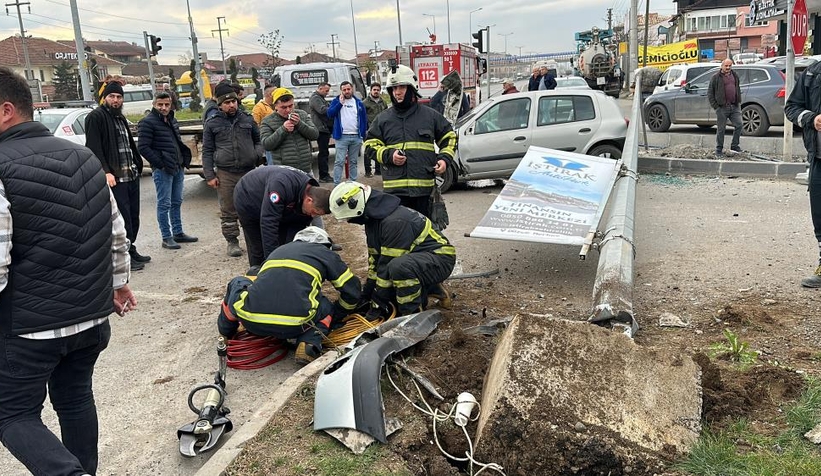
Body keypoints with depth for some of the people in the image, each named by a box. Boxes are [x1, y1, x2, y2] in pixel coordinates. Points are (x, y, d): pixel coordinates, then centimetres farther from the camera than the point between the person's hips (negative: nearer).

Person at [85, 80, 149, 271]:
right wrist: (106, 172, -23)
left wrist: (137, 165, 11)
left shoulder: (120, 117, 21)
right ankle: (126, 255, 2)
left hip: (131, 174, 8)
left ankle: (130, 250, 23)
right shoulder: (95, 117, -5)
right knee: (123, 217, -6)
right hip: (114, 177, -8)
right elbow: (94, 148, -15)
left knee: (133, 215, 12)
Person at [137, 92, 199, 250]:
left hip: (178, 168, 8)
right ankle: (166, 237, 3)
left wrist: (184, 160, 10)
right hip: (162, 170, -8)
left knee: (177, 202, 14)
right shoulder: (148, 122, -9)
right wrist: (160, 164, -17)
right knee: (164, 204, -2)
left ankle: (178, 233, 23)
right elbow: (143, 147, -15)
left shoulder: (172, 121, 15)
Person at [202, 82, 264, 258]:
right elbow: (207, 151, 4)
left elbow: (258, 140, 19)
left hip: (249, 171, 2)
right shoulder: (212, 124, 4)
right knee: (228, 211, 4)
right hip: (225, 174, -1)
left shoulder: (247, 119, 9)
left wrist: (257, 154, -3)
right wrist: (209, 175, -2)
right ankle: (232, 241, 15)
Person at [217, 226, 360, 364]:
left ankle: (226, 332, 37)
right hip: (294, 327, -3)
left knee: (238, 283, 32)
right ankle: (310, 342, 1)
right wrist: (338, 315, 42)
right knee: (327, 308, 26)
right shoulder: (326, 254, 20)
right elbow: (352, 290, 24)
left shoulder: (278, 250, 31)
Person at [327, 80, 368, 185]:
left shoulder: (358, 103, 10)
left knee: (353, 162, 12)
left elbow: (364, 119, 11)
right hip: (341, 137, -3)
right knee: (339, 162, -9)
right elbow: (330, 114, -11)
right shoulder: (336, 101, 3)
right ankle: (336, 185, -9)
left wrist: (363, 135, 5)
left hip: (356, 137, 3)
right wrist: (340, 103, -16)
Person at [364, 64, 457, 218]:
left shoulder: (430, 116, 8)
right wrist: (388, 155, -8)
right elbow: (370, 145, 10)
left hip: (424, 188, 0)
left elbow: (449, 137, 17)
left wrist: (445, 159, 0)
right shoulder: (383, 119, 9)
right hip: (394, 189, 0)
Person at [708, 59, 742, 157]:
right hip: (722, 107, -5)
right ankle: (719, 149, 8)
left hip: (735, 106, 5)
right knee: (721, 129, 0)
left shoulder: (735, 76, 15)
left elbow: (738, 89, 26)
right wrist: (715, 105, -7)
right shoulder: (715, 78, -1)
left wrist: (738, 101, 16)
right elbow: (710, 93, -2)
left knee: (738, 125, -2)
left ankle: (734, 145, 12)